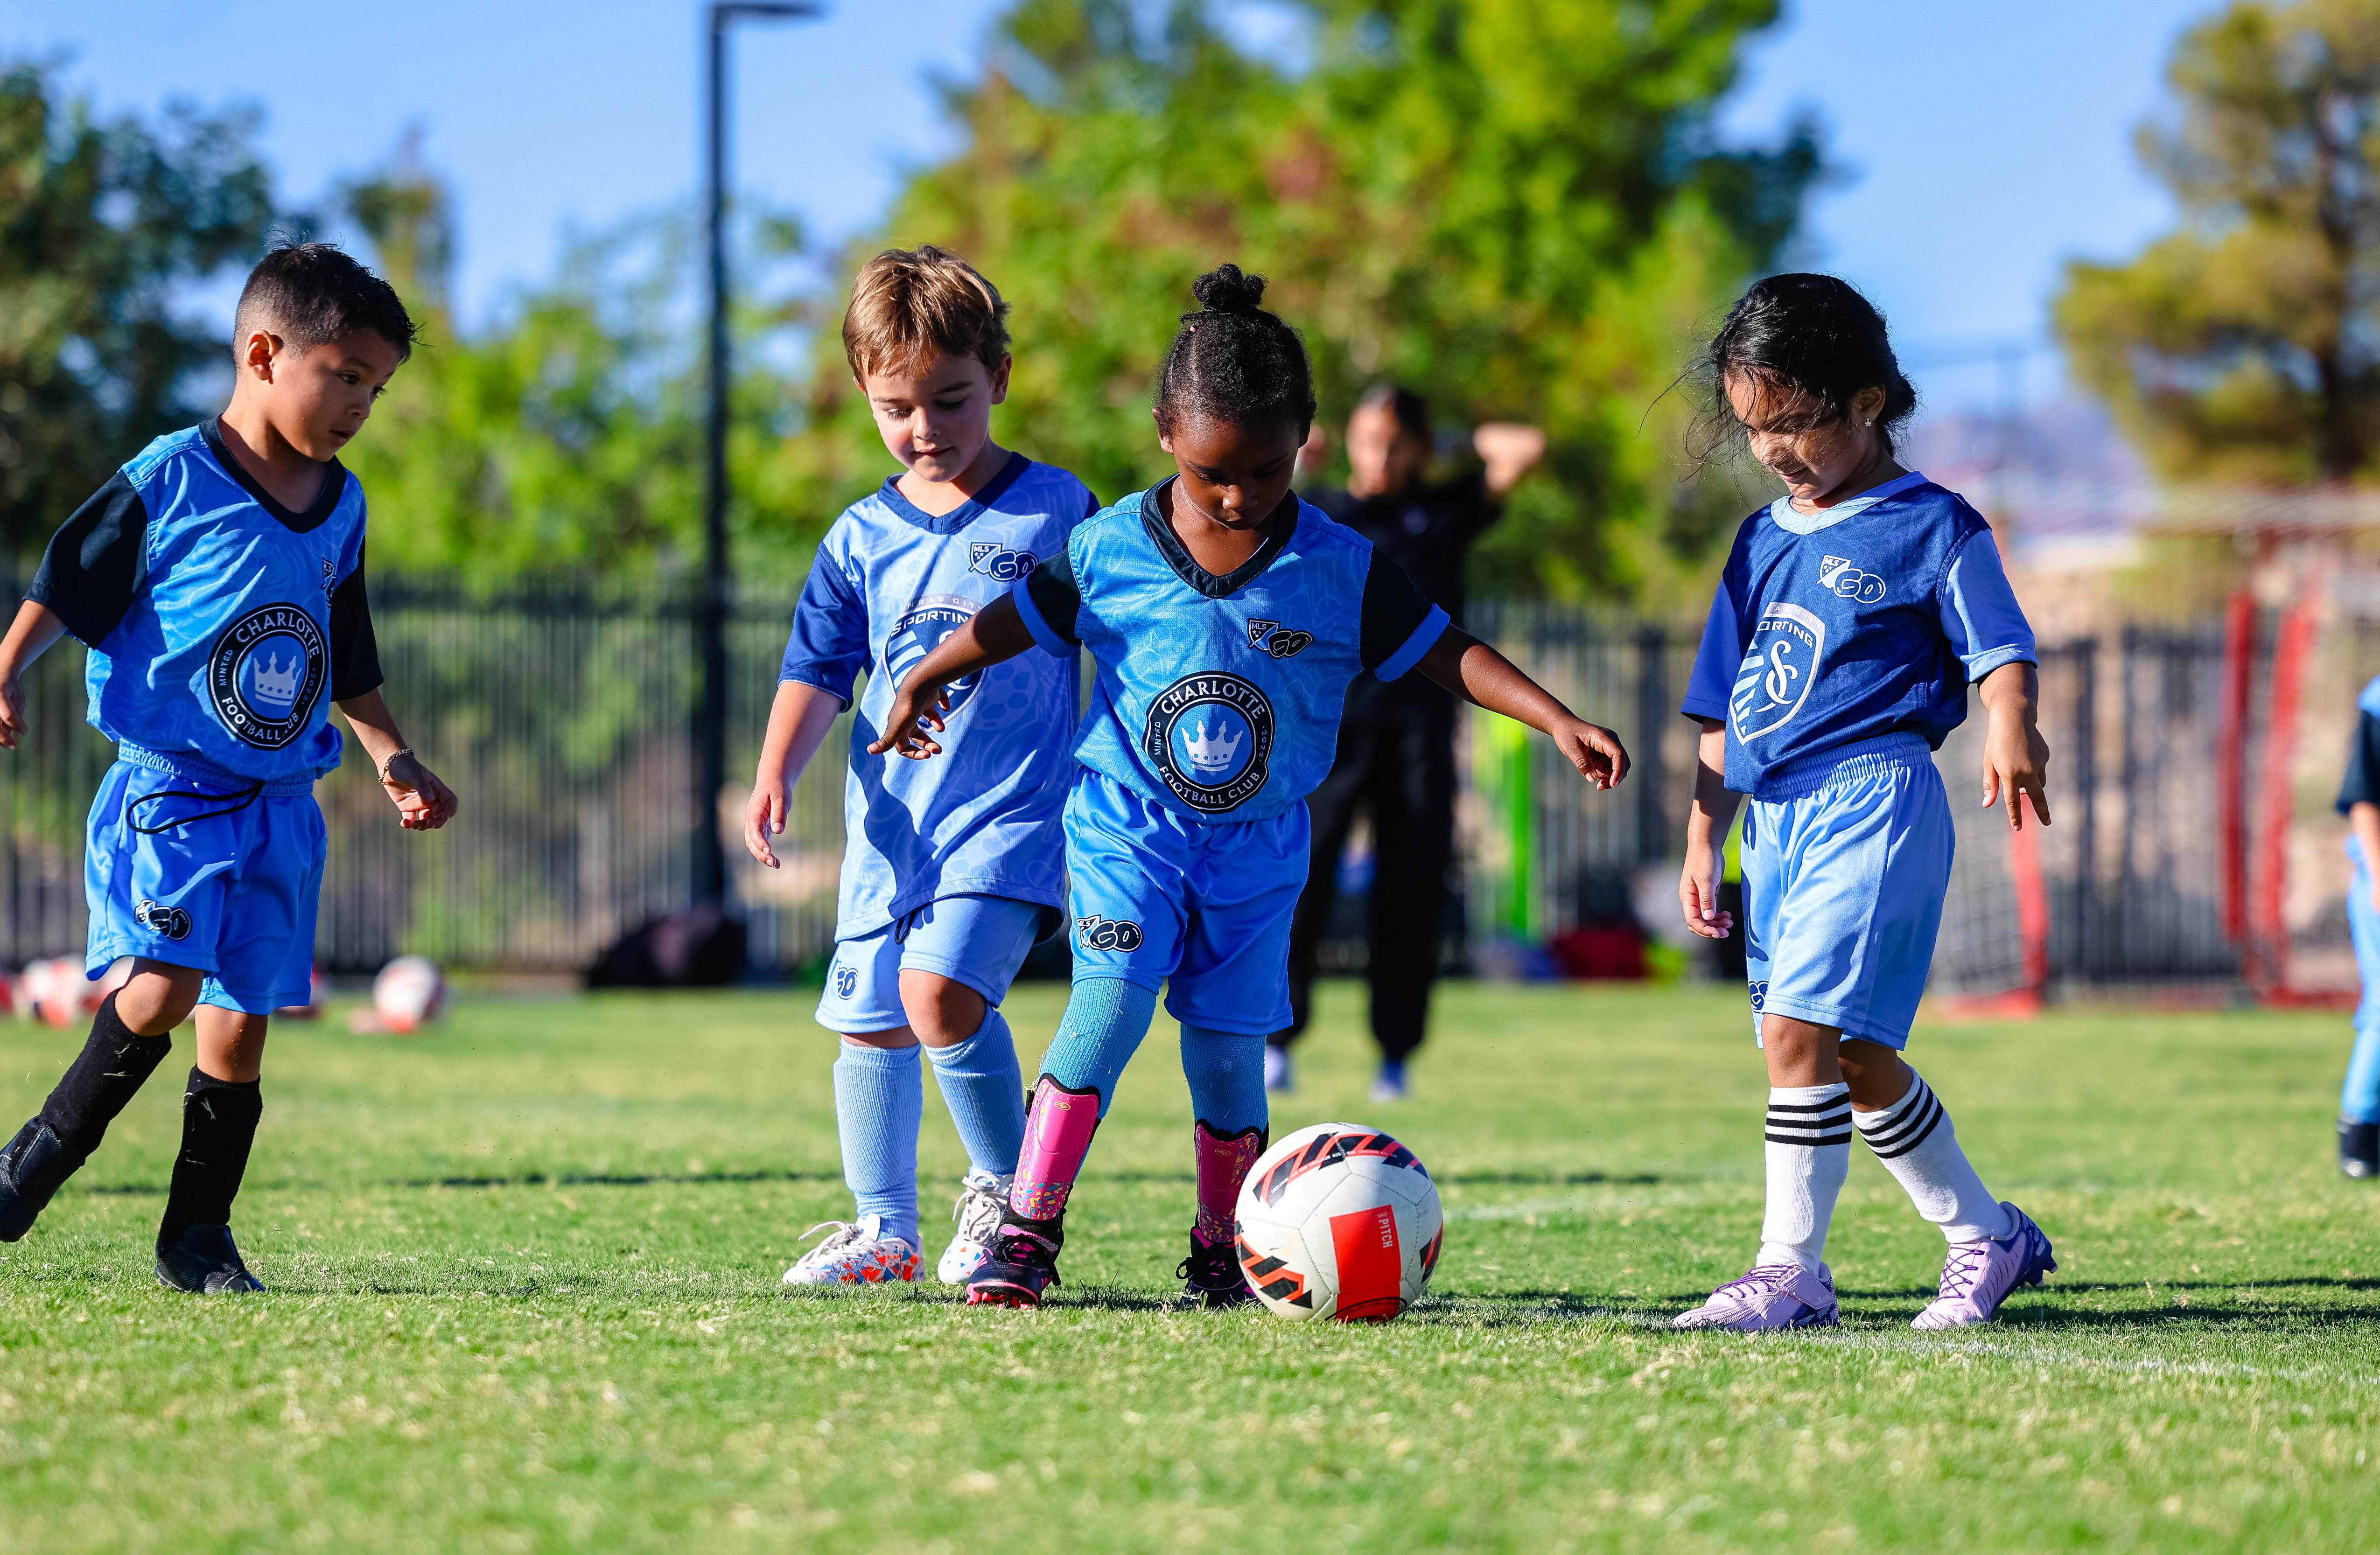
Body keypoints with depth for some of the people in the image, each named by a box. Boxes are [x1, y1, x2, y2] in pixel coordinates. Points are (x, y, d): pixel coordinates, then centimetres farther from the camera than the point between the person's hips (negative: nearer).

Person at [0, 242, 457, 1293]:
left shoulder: (340, 507, 11)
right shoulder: (170, 481, -9)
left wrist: (392, 758, 14)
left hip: (281, 803, 6)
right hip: (168, 786, -6)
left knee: (243, 1020, 3)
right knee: (163, 987, -21)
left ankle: (196, 1236, 13)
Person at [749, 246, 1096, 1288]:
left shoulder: (1055, 510, 0)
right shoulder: (861, 539, 7)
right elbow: (817, 669, 7)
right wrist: (775, 774, -9)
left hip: (1012, 812, -5)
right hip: (891, 820, 5)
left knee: (941, 995, -22)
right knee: (872, 1024, 8)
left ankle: (1005, 1187, -2)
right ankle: (883, 1232, 22)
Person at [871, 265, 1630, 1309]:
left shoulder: (1341, 571, -6)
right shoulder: (1110, 551, -7)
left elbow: (1440, 652, -2)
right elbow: (1025, 617, 9)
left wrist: (1557, 721, -9)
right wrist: (928, 678, 8)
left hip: (1258, 841, 1)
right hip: (1129, 821, -1)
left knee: (1227, 1040, 4)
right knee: (1114, 999, -17)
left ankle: (1222, 1252, 20)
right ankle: (1027, 1226, -14)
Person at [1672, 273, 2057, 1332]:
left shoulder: (1931, 526, -2)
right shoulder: (1763, 541, 17)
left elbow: (2000, 650, -10)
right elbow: (1726, 711, 21)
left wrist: (2009, 726, -31)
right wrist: (1703, 840, 17)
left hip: (1873, 799, -8)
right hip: (1776, 815, 8)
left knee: (1801, 1027, -18)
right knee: (1855, 1058, 12)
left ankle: (1791, 1266, -13)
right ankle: (1987, 1234, 26)